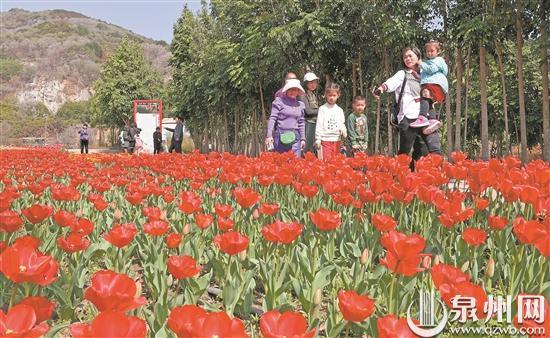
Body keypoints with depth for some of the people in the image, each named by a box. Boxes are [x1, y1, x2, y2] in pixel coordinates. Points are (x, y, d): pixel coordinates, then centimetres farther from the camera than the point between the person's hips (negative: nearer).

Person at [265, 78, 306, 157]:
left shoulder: (300, 104, 13)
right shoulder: (279, 101, 0)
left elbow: (301, 123, 17)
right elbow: (272, 118, -5)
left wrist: (303, 138, 12)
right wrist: (269, 135, -12)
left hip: (295, 137, 4)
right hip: (281, 136, -4)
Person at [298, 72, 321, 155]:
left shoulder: (314, 94, 15)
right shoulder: (303, 95, -9)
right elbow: (308, 111, -14)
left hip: (315, 123, 8)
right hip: (308, 124, -8)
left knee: (313, 148, 10)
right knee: (307, 148, -7)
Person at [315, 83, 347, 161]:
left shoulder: (339, 110, 11)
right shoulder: (322, 109, -1)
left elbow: (342, 124, 14)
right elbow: (319, 125, -3)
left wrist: (343, 131, -9)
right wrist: (318, 139, -7)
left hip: (336, 140, 4)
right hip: (325, 140, -4)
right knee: (326, 160, -7)